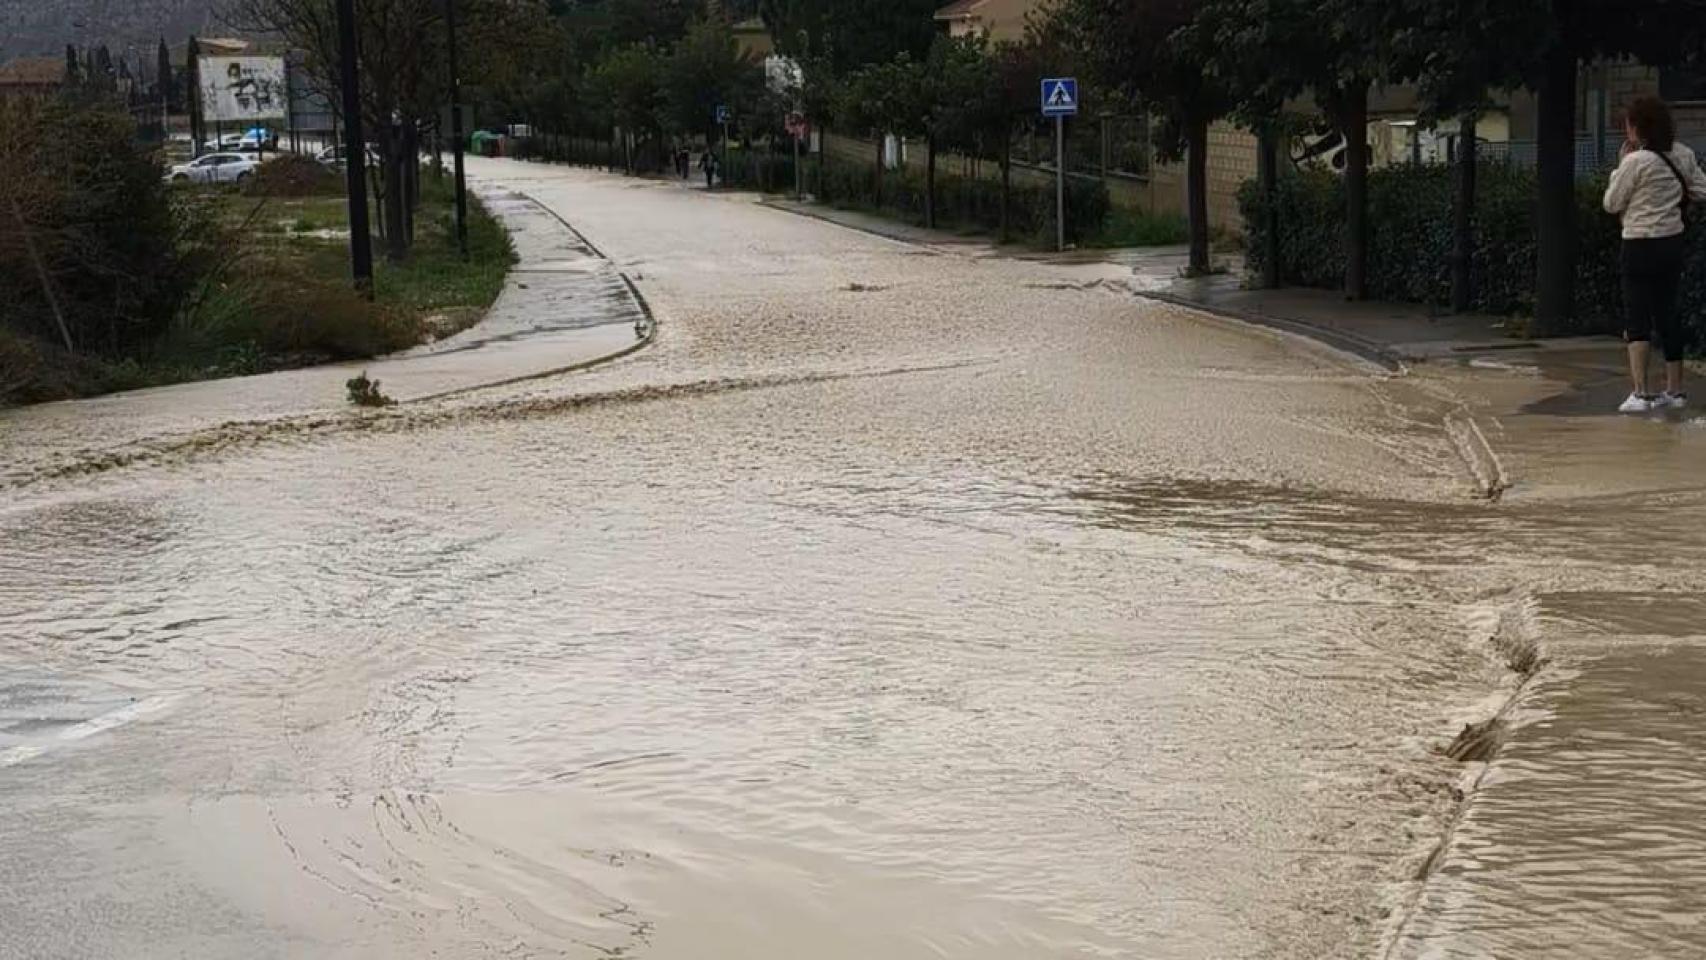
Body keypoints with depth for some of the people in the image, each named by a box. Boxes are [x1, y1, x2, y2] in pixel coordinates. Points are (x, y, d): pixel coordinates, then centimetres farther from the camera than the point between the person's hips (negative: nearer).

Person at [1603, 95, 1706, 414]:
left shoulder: (1636, 161, -16)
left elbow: (1611, 204, -7)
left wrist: (1621, 165, 1)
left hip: (1642, 246, -7)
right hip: (1674, 241, 7)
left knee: (1637, 317, -4)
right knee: (1667, 313, 15)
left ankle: (1640, 391, -13)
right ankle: (1674, 389, 21)